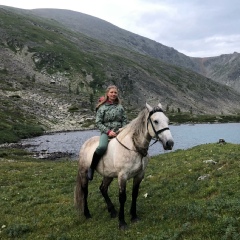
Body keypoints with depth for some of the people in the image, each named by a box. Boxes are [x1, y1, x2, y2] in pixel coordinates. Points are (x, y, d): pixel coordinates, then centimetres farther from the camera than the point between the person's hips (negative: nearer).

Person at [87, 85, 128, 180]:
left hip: (119, 132, 4)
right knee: (102, 147, -34)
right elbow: (98, 123, -2)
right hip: (106, 132, -4)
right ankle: (91, 168, -14)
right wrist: (108, 131, -13)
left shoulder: (120, 107, 13)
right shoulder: (102, 107, 2)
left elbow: (125, 120, 15)